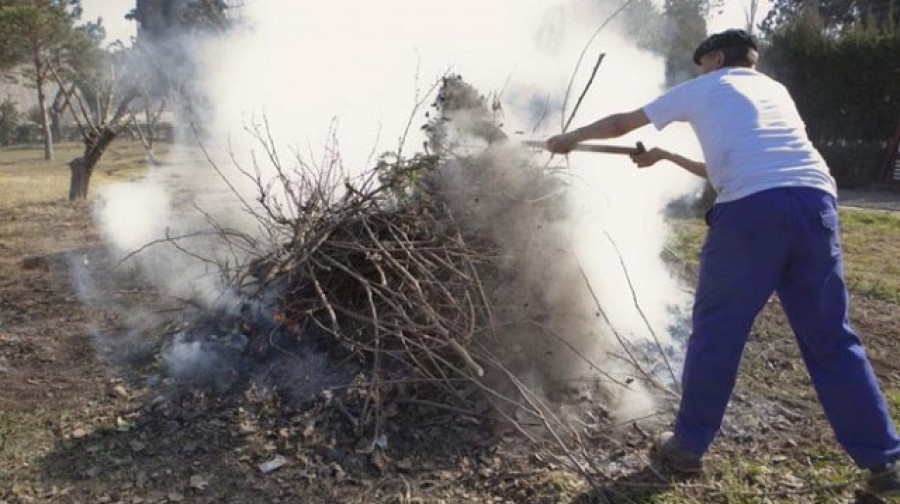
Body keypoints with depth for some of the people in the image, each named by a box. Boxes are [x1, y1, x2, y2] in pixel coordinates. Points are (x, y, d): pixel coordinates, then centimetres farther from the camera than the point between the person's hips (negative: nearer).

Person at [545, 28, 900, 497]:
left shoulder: (703, 88, 18)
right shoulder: (775, 90, 33)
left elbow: (620, 123, 26)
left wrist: (570, 137, 41)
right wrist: (666, 157, 48)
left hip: (751, 208, -5)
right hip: (815, 201, 5)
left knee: (716, 331, 7)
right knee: (831, 339, 13)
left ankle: (687, 445, 19)